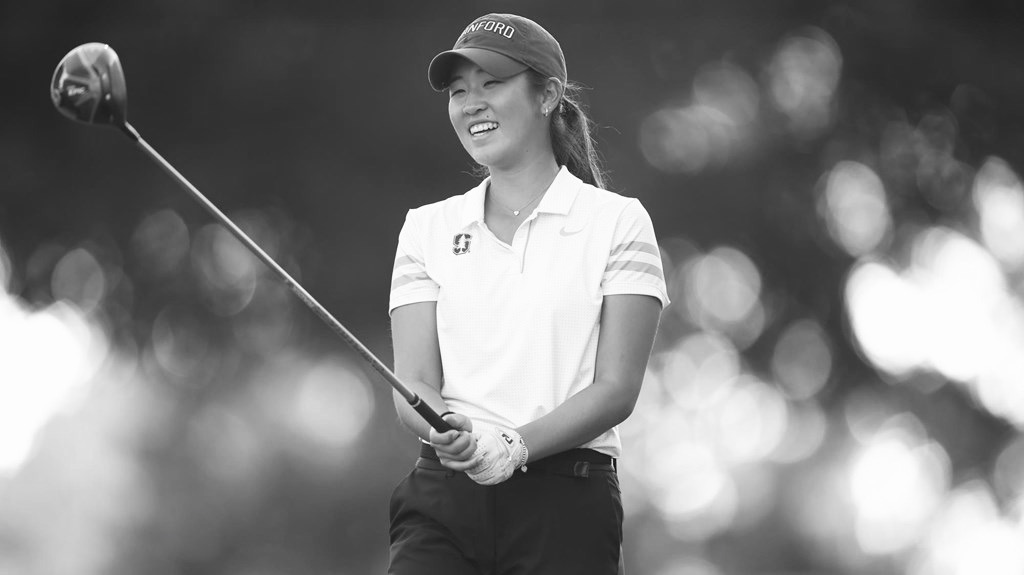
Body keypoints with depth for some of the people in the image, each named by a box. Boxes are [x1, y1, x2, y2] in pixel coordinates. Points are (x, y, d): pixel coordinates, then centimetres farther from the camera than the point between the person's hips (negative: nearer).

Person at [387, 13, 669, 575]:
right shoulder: (427, 227, 13)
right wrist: (447, 429, -19)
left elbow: (616, 388, -4)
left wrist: (512, 445, -19)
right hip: (443, 501, 2)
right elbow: (413, 382, 4)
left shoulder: (618, 222, 3)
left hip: (565, 507, -2)